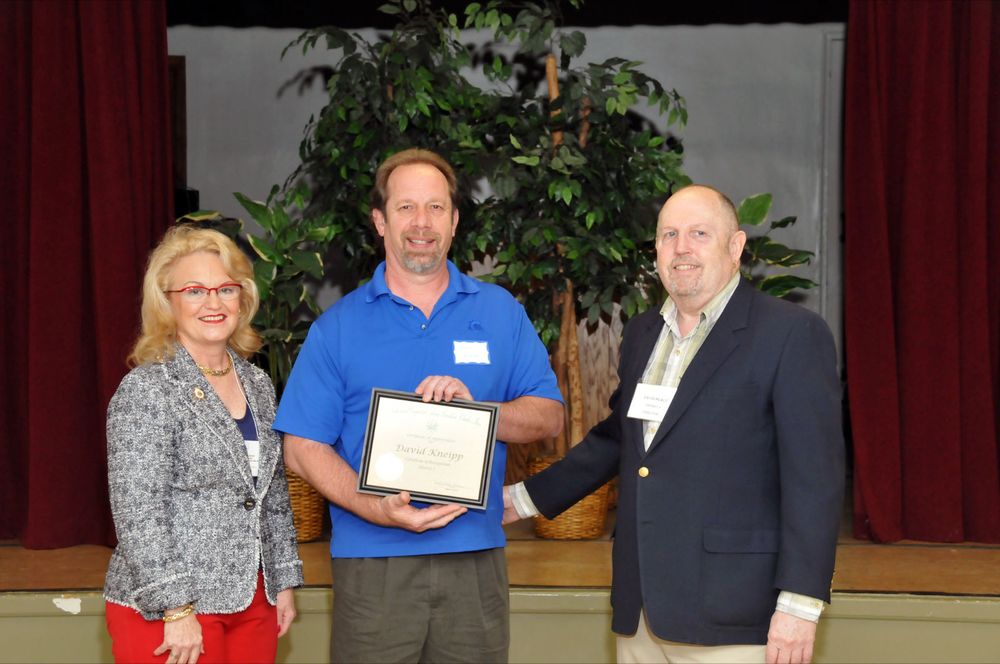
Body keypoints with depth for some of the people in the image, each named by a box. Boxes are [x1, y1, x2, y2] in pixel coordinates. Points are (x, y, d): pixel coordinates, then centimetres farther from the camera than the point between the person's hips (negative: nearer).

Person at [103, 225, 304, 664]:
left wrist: (284, 580, 14)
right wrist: (176, 610, -18)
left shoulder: (257, 385, 12)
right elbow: (138, 513, -15)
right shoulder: (144, 390, -10)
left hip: (254, 603, 6)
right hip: (169, 611, -6)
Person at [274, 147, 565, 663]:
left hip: (475, 558, 1)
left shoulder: (500, 312, 8)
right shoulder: (339, 326, 4)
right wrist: (375, 508, -16)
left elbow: (548, 417, 4)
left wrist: (476, 409, -15)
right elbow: (302, 447, -1)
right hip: (373, 563, -1)